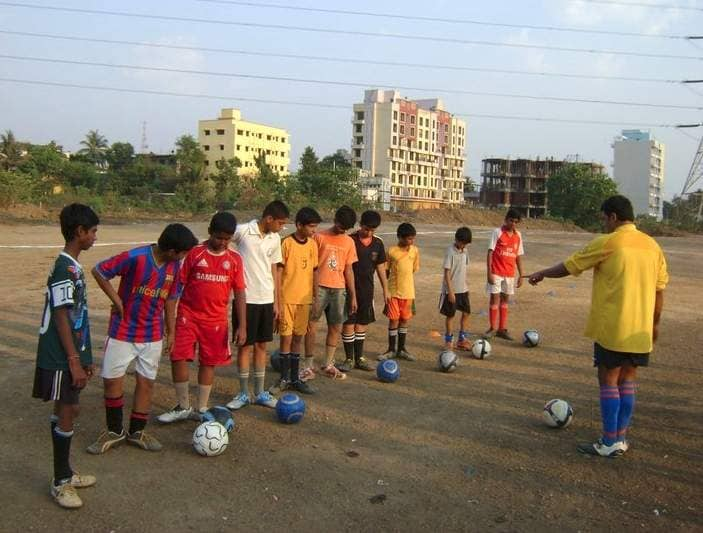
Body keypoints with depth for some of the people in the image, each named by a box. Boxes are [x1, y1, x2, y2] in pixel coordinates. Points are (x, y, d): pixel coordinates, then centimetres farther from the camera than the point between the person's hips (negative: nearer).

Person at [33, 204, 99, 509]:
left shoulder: (73, 266, 10)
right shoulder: (65, 269, -19)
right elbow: (61, 319, -20)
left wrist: (84, 358, 18)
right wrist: (74, 362, -19)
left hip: (72, 355, 9)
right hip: (62, 358, -9)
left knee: (65, 409, 15)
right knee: (67, 412, -2)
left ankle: (65, 473, 27)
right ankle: (60, 483, 11)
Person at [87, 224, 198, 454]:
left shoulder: (174, 266, -3)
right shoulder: (134, 258, -21)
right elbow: (98, 271, -12)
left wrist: (171, 331, 10)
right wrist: (117, 301, -13)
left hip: (152, 335, 4)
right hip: (123, 331, -4)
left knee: (147, 381, 8)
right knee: (112, 380, 3)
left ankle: (137, 431, 23)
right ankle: (114, 431, 22)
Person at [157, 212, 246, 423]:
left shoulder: (234, 259, 1)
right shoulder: (194, 253, -4)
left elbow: (239, 293, 3)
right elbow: (179, 285, 1)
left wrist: (242, 326, -1)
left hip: (216, 320, 1)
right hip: (188, 316, -1)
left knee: (209, 363, 9)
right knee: (178, 358, -6)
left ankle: (202, 409, 24)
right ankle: (183, 407, 14)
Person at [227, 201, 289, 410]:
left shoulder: (275, 239, 4)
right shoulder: (242, 231, -13)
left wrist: (277, 302, 10)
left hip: (267, 300, 5)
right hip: (246, 299, -5)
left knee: (261, 345, 11)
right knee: (245, 345, 3)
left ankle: (259, 393, 22)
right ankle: (243, 393, 17)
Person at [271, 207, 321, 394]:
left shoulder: (312, 244, 6)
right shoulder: (286, 243, -10)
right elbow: (278, 272, -9)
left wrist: (316, 298, 11)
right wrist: (278, 302, -11)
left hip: (304, 299, 5)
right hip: (287, 299, -5)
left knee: (298, 338, 11)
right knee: (286, 337, 1)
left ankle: (295, 378, 19)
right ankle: (284, 378, 14)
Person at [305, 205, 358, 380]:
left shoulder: (349, 242, 9)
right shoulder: (319, 237, -3)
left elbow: (348, 269, 13)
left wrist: (353, 295, 11)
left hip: (339, 289, 4)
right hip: (319, 288, -4)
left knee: (336, 327, 7)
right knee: (311, 325, -4)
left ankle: (328, 365, 19)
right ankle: (309, 365, 6)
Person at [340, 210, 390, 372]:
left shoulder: (378, 244, 4)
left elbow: (380, 267, 11)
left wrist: (385, 289, 10)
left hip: (367, 290, 5)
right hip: (350, 288, -5)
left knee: (362, 323, 11)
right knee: (349, 323, -1)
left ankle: (359, 358, 21)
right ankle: (349, 359, 9)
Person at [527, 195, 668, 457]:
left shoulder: (607, 243, -10)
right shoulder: (652, 246, 7)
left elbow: (569, 266, -1)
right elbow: (659, 289, 11)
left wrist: (541, 274, 15)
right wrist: (655, 323, 21)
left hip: (612, 328, -6)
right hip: (641, 330, 6)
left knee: (608, 380, 3)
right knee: (627, 380, 14)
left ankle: (610, 443, 7)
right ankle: (621, 437, 21)